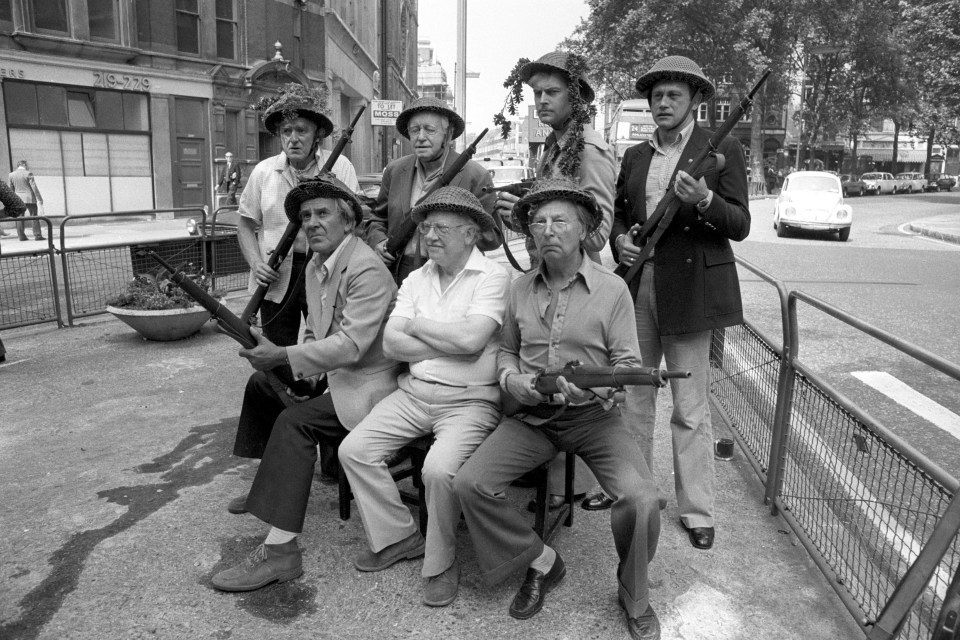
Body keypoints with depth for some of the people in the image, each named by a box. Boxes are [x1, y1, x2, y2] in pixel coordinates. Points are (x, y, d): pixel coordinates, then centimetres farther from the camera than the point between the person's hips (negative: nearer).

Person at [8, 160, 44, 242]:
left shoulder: (12, 175, 6)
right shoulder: (28, 174, -8)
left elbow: (11, 188, 12)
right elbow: (34, 187, -12)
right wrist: (39, 199, -8)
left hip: (18, 198, 4)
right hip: (29, 198, -4)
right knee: (34, 216, -1)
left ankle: (21, 236, 5)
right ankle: (37, 235, -5)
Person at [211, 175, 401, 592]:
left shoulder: (367, 270, -22)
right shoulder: (316, 265, 10)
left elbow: (351, 345, -29)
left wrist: (283, 355, -30)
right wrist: (296, 368, -1)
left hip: (367, 381, -10)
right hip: (332, 371, 11)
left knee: (294, 422, -28)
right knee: (263, 382, 20)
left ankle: (280, 550, -25)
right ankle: (270, 482, 36)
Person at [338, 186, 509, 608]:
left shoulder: (493, 277, -7)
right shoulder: (416, 279, 11)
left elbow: (471, 338, -22)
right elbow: (391, 344, 0)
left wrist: (415, 325, -6)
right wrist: (452, 345, -11)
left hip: (470, 400, -6)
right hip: (413, 393, 6)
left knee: (440, 468, -29)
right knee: (353, 450, -6)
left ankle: (441, 564, -1)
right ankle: (398, 536, 14)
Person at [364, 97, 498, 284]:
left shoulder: (476, 176, -4)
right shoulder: (395, 170, 11)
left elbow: (492, 237, -4)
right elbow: (377, 218, 23)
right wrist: (378, 242, 2)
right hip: (399, 278, 3)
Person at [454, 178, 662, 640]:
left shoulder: (612, 289, -5)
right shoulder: (521, 288, 6)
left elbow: (628, 364, -3)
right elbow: (506, 350, 18)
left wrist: (592, 387, -22)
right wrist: (513, 380, -4)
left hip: (593, 415, -3)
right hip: (531, 416, 3)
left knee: (640, 500, -25)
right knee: (469, 484, -16)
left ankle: (634, 598, 7)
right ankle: (542, 563, 9)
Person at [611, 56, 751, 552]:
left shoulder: (723, 150, 0)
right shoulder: (634, 156, 14)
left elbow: (740, 225, -5)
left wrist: (704, 201, -24)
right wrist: (620, 239, -1)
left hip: (690, 287, -5)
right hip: (636, 284, 5)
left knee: (690, 408, 0)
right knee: (632, 395, 13)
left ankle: (697, 511, 14)